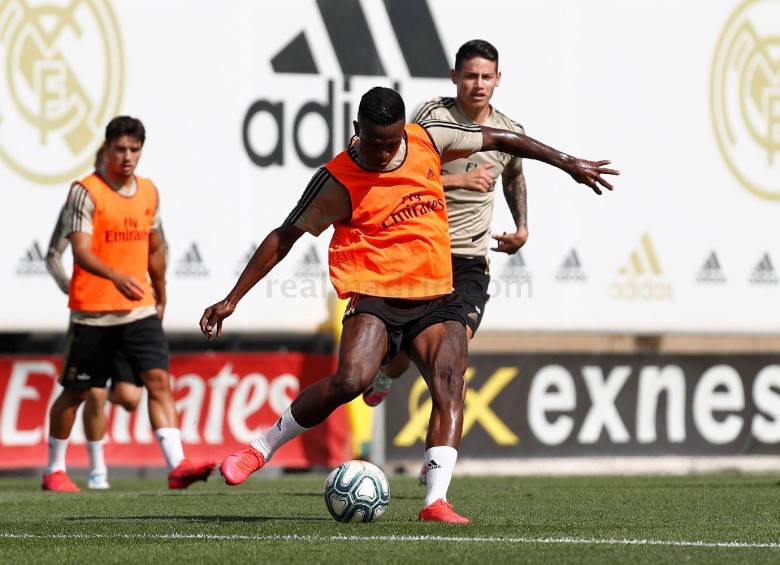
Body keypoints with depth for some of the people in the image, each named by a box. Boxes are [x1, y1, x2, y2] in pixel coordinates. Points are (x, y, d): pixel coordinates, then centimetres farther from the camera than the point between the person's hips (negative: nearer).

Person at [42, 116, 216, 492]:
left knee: (158, 379, -12)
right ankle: (54, 471, 22)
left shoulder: (148, 191, 9)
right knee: (76, 391, 6)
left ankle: (177, 465, -20)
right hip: (92, 313, -4)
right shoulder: (85, 192, -10)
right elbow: (81, 251, -20)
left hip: (140, 311, 4)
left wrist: (160, 297, 26)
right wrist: (116, 277, -37)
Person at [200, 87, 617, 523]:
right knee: (351, 380, -28)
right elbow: (284, 237, -2)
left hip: (436, 297, 4)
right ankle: (261, 449, -9)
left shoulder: (429, 141, 1)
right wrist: (232, 300, -4)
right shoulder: (338, 182, -9)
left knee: (451, 385, -18)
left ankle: (436, 501, -25)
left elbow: (498, 139, 15)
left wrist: (568, 163, 17)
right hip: (375, 296, -4)